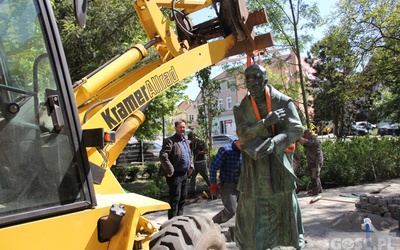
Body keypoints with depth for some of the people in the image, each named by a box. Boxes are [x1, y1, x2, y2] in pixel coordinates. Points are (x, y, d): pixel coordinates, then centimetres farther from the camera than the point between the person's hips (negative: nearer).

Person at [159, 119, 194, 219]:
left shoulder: (185, 141, 16)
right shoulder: (170, 141, -12)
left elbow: (189, 155, 27)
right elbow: (163, 156, -22)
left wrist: (191, 166, 13)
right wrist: (170, 170, -21)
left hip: (184, 174, 9)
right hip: (175, 175, -9)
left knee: (183, 197, 16)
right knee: (175, 199, -4)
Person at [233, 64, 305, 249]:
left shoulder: (283, 102, -1)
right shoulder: (241, 108, 4)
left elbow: (296, 129, -10)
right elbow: (243, 133, -10)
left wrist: (272, 143, -25)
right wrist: (265, 123, -25)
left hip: (280, 161, 0)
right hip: (254, 163, 1)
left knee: (285, 204, 10)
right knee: (252, 208, 2)